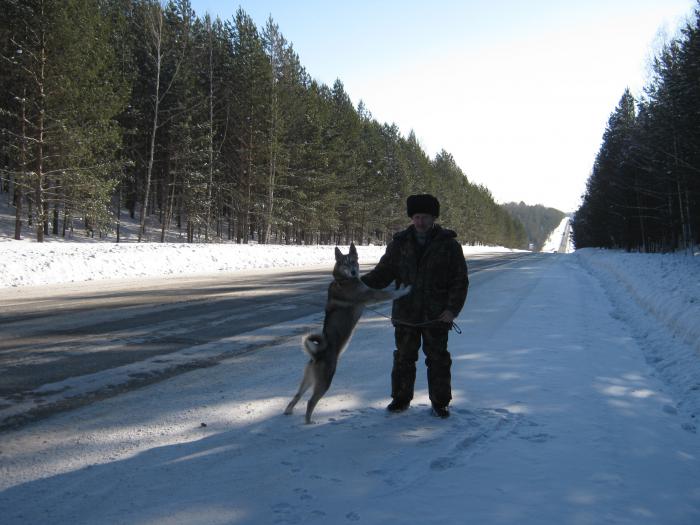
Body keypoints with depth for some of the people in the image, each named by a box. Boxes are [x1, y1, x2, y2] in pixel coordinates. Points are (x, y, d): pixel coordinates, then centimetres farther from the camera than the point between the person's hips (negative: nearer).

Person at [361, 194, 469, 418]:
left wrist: (452, 309, -12)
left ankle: (440, 402, 21)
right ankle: (401, 398, 25)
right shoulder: (400, 243, 3)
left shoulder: (449, 244, -2)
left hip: (436, 315, -2)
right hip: (405, 314, 2)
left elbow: (460, 281, -1)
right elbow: (382, 273, 3)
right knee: (404, 358, 10)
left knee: (438, 359, 7)